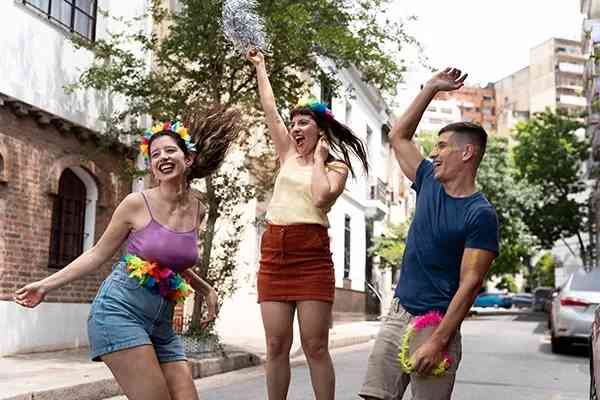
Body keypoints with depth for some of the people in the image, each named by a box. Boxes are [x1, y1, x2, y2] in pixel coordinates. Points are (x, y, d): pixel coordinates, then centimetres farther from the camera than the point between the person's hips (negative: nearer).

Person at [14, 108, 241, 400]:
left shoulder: (197, 210, 9)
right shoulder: (137, 204, -6)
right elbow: (98, 254, 3)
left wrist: (206, 290, 23)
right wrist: (46, 285, 1)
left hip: (162, 325, 6)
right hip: (120, 311, -6)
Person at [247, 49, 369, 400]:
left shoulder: (337, 167, 5)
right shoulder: (289, 154, 16)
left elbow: (321, 197, -15)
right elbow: (270, 110, 17)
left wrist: (318, 159, -2)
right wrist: (260, 67, 22)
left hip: (312, 255, -4)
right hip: (274, 252, 4)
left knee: (316, 346, -4)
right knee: (277, 346, 4)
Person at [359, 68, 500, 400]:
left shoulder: (480, 215, -12)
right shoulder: (429, 184, 8)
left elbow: (469, 284, -16)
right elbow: (398, 136, 19)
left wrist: (438, 341, -22)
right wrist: (431, 88, 15)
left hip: (436, 324, -6)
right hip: (397, 315, 6)